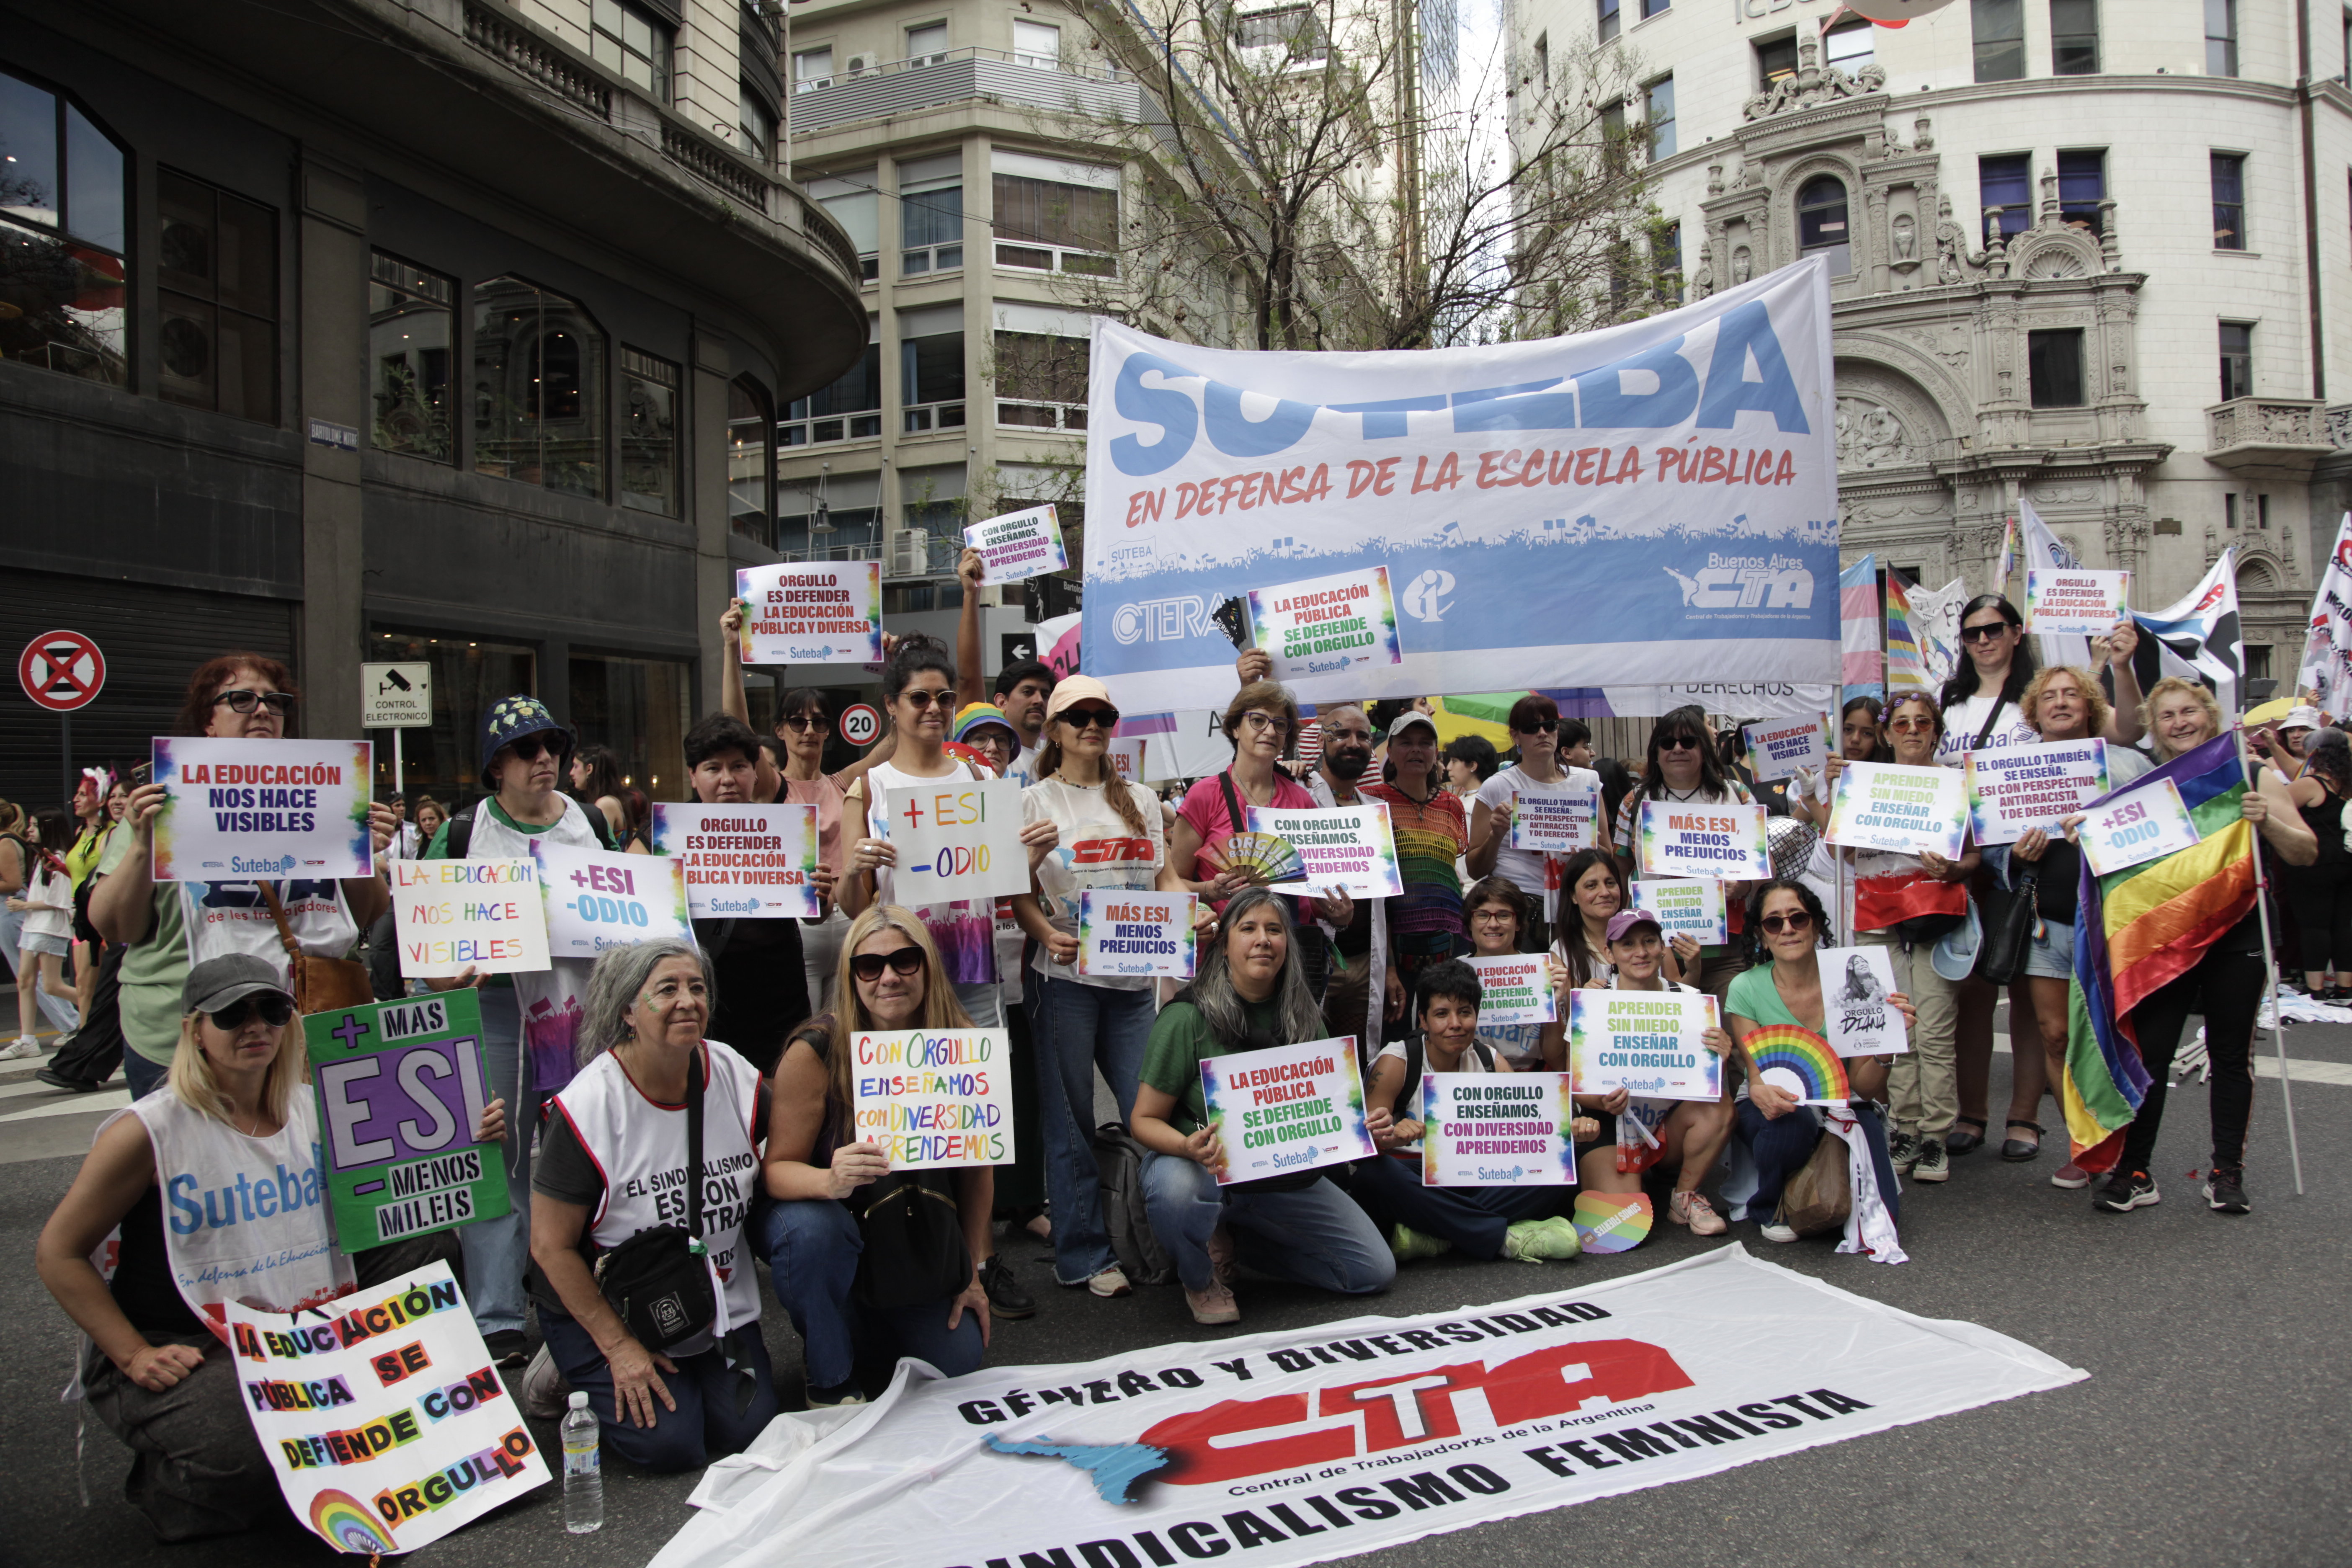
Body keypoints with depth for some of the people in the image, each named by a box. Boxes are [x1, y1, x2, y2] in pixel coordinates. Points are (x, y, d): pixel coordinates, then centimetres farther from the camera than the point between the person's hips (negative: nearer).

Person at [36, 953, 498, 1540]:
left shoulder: (316, 1108, 1)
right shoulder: (149, 1132, -14)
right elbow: (58, 1254, -7)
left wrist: (467, 1143, -14)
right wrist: (134, 1357, -13)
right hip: (179, 1349, -5)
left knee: (429, 1244, -11)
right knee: (243, 1460, -32)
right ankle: (161, 1481, 9)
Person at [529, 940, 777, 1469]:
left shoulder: (737, 1078, -10)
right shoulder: (588, 1108, -22)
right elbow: (552, 1247, -16)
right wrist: (618, 1346, -16)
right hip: (604, 1306, -4)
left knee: (749, 1430, -6)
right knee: (671, 1444, -11)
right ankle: (575, 1369, 15)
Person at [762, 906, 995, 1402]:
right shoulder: (817, 1049, -23)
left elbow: (978, 1166, -4)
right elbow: (777, 1168, -20)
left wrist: (972, 1270, -1)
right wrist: (832, 1180, -42)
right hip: (829, 1219, -3)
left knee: (958, 1357, -8)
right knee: (811, 1229, -36)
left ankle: (861, 1323, 24)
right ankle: (830, 1378, -8)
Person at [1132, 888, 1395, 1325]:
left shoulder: (1303, 1017, -1)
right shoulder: (1188, 1018, -15)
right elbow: (1144, 1118, -12)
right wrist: (1189, 1146, -33)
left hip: (1283, 1176, 5)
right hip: (1203, 1168, -5)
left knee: (1375, 1270, 0)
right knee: (1176, 1192, -40)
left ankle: (1236, 1243, 17)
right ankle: (1201, 1278, -2)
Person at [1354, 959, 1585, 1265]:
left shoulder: (1491, 1062, 5)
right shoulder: (1396, 1062, -9)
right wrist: (1393, 1136, -43)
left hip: (1468, 1187, 4)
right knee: (1374, 1172, -37)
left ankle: (1436, 1237, -28)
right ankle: (1505, 1238, -28)